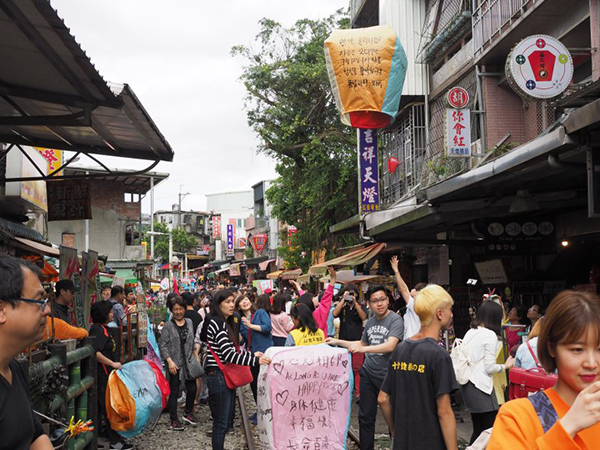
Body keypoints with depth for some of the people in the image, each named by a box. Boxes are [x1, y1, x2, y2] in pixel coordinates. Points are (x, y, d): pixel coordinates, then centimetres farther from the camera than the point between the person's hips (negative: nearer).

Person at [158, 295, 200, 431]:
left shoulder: (189, 322, 7)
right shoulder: (168, 325, -7)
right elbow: (162, 345, -9)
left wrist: (194, 356, 8)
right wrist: (169, 361, -16)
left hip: (189, 362, 4)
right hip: (175, 363, -4)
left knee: (192, 389, 7)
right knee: (174, 391, 2)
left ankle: (188, 413, 29)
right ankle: (174, 420, 12)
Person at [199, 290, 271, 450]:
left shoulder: (227, 323, 14)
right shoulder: (216, 323, -16)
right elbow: (228, 354, -22)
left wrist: (251, 354, 4)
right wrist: (256, 360, -24)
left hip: (227, 375, 10)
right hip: (218, 376, -10)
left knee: (227, 421, 15)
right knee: (221, 423, -2)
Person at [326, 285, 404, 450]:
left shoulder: (395, 320, -12)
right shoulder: (370, 321, 9)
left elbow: (390, 345, -26)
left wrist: (363, 349, -36)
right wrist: (338, 342, 18)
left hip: (387, 375, -6)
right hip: (368, 373, 6)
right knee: (365, 416, 10)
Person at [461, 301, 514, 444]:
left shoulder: (470, 333, 12)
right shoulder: (490, 335, -11)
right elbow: (489, 367, -12)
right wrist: (506, 366, 3)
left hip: (467, 385, 8)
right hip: (481, 386, -8)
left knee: (478, 429, 13)